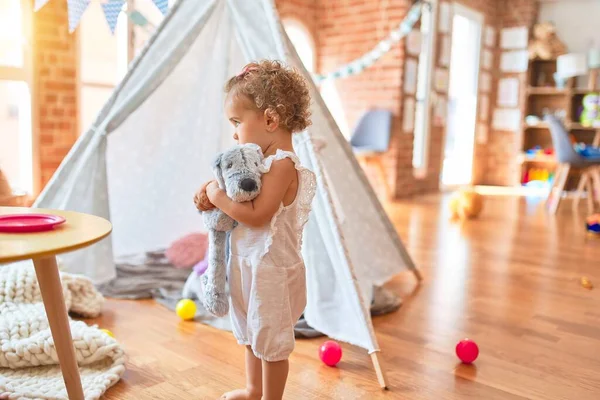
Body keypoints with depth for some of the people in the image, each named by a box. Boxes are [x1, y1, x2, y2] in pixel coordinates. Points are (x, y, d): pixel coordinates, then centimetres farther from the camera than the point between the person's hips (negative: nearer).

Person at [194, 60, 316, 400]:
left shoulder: (283, 165, -23)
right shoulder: (264, 161, 5)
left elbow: (256, 216, -29)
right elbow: (243, 198, 13)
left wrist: (216, 196, -18)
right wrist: (214, 192, -6)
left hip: (271, 270, -10)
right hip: (250, 265, 10)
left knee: (270, 341, 9)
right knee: (251, 334, 25)